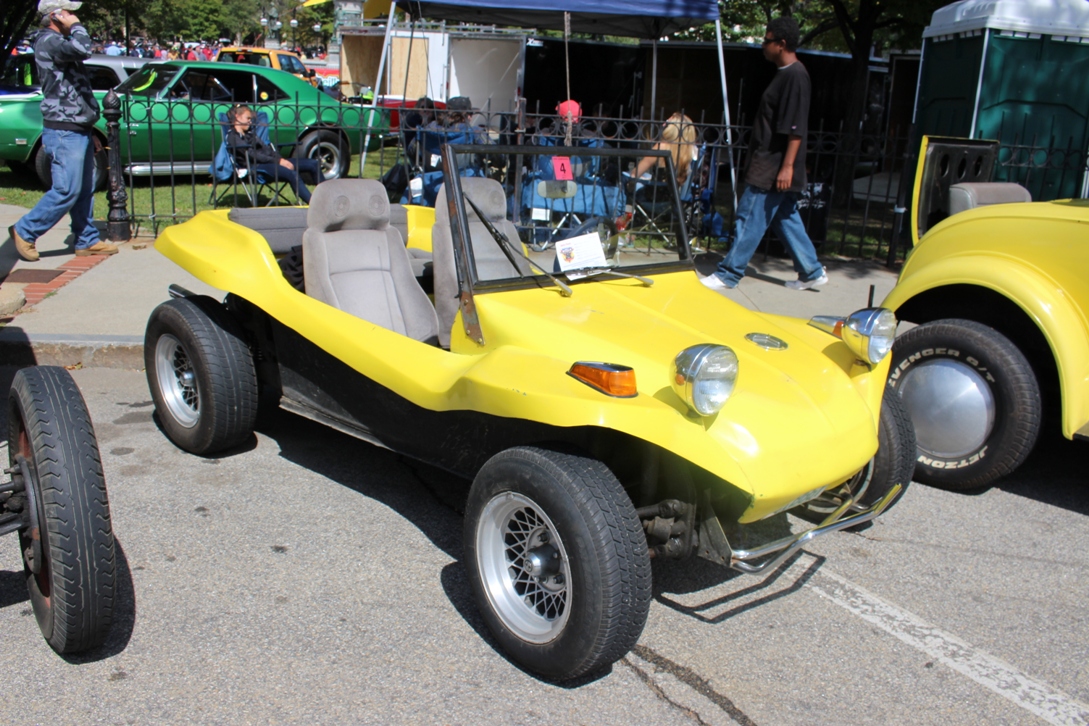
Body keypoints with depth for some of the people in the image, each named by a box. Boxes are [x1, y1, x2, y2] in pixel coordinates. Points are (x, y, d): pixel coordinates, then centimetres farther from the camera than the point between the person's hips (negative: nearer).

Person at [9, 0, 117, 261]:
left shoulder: (59, 42, 20)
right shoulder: (48, 41, -12)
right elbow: (83, 49, -34)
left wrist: (89, 131, 24)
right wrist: (77, 26, -12)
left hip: (77, 130, 10)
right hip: (64, 132, -10)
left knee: (85, 190, 11)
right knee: (66, 190, -9)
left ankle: (88, 241, 17)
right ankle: (25, 232, 4)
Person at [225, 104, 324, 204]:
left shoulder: (250, 133, 27)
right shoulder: (233, 137, 0)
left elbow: (266, 148, 18)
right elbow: (252, 155, -12)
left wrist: (281, 159, -3)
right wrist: (278, 161, -16)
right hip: (256, 166, -9)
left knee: (313, 164, -2)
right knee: (291, 174, -37)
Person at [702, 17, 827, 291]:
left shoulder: (795, 76, -15)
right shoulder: (786, 74, 15)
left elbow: (795, 128, -21)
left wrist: (787, 166, -24)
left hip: (774, 167, -10)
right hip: (771, 164, 10)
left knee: (749, 218, -6)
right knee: (786, 218, 14)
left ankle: (728, 275, 0)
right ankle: (812, 271, 21)